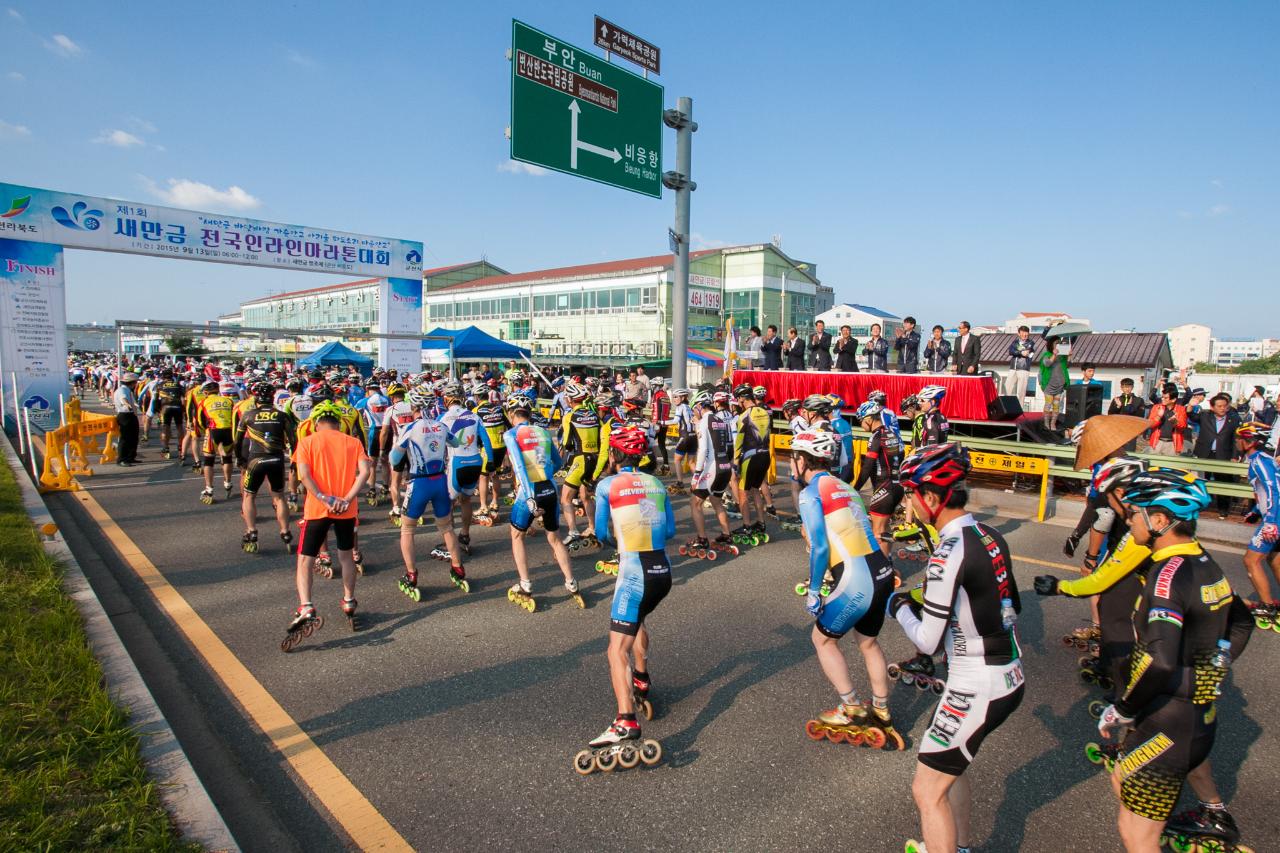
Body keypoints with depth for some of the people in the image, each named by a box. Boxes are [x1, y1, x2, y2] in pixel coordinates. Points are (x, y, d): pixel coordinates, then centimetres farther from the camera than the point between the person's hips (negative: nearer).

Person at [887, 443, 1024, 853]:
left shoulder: (950, 552, -25)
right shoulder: (991, 535, 0)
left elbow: (927, 641, -20)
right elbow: (1012, 605, 14)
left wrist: (900, 608, -1)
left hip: (977, 690, -9)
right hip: (1011, 677, 9)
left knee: (927, 790, 6)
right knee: (949, 764, 28)